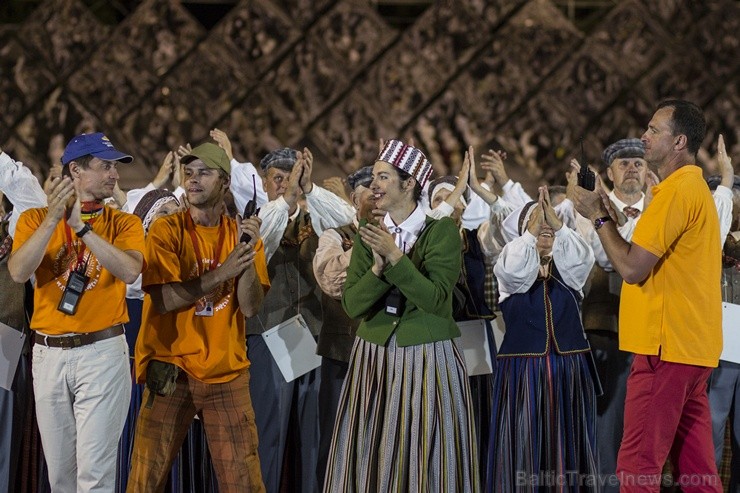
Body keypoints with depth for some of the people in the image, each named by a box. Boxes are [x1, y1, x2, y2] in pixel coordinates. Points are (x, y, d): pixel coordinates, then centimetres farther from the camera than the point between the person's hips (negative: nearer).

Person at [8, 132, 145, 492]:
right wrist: (53, 219, -18)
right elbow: (18, 272, -11)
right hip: (49, 353, 2)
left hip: (102, 351, -2)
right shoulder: (35, 219, 5)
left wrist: (81, 226, -20)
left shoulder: (123, 223, 3)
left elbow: (130, 270, -16)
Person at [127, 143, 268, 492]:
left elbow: (250, 307, -2)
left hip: (227, 371, 2)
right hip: (172, 368, -2)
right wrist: (222, 272, -17)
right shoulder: (167, 230, -2)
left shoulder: (241, 233, 7)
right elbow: (164, 299, -14)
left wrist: (248, 252, -15)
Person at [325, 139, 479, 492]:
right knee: (372, 460, 4)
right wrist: (378, 268, -18)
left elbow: (436, 300, -16)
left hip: (427, 358, -4)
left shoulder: (442, 231, -6)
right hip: (374, 356, 4)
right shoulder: (368, 235, 7)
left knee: (426, 460, -1)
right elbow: (352, 305, -2)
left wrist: (395, 257, -22)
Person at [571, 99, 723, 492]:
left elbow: (632, 268, -17)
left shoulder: (677, 190, -14)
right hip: (692, 346, 10)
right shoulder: (696, 187, 19)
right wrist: (610, 216, 13)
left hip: (667, 347, -10)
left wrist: (598, 216, -4)